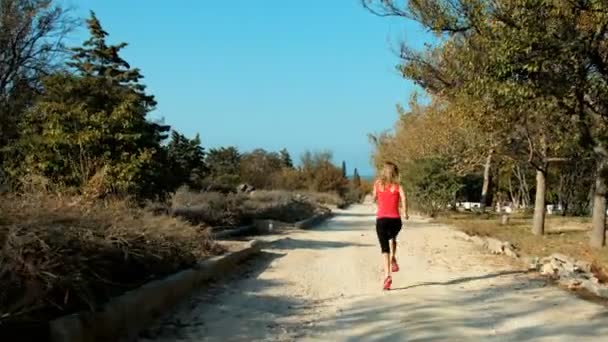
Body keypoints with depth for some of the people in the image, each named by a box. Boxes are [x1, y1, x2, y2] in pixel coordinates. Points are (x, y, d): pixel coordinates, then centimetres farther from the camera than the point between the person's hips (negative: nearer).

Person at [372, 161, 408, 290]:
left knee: (385, 248, -1)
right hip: (395, 220, 1)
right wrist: (405, 213, -4)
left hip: (381, 220, -1)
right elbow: (403, 197, -14)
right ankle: (393, 259, 14)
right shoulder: (398, 186, 2)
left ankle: (387, 275, -18)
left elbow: (374, 198, 16)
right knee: (392, 238, 33)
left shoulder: (378, 184, 6)